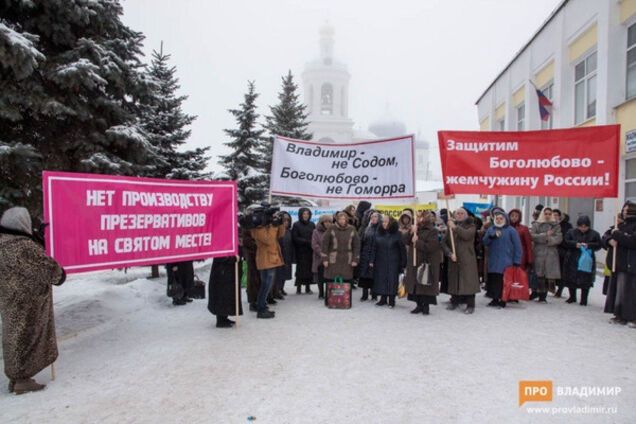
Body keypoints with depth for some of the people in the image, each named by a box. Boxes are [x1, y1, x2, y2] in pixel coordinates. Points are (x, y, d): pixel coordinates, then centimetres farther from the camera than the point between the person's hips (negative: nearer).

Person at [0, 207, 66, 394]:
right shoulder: (25, 246, -24)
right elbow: (48, 266, -15)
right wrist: (60, 274, 5)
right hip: (26, 302, -8)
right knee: (26, 336, 4)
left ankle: (15, 377, 29)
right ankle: (22, 379, 14)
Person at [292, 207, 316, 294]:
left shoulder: (312, 225, 12)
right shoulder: (296, 225, 0)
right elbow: (295, 238, -6)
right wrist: (306, 241, -13)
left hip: (310, 251, 3)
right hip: (300, 251, -3)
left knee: (310, 268, 2)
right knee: (300, 269, -4)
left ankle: (308, 287, 12)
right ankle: (298, 288, 5)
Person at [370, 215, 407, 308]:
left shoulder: (397, 234, -3)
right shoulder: (379, 233, 7)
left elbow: (402, 249, -4)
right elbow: (374, 248, 8)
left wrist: (403, 263, -8)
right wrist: (372, 260, 2)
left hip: (393, 262, -3)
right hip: (380, 262, 3)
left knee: (392, 280, -1)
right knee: (381, 279, 6)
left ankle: (391, 300, 10)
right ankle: (383, 299, 18)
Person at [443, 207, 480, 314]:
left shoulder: (471, 226, 3)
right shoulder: (450, 226, 11)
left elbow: (467, 235, -20)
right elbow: (444, 243, 5)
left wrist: (455, 227, -21)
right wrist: (450, 253, -10)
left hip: (467, 259, -3)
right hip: (453, 259, 3)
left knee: (468, 281, -6)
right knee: (454, 280, 9)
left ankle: (470, 305, 1)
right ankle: (455, 302, 24)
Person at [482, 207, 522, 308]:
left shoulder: (511, 230, -1)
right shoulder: (490, 229, 11)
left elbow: (517, 247, -3)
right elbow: (485, 242, 2)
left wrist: (517, 261, -7)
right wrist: (491, 236, -18)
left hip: (506, 262, -4)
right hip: (493, 261, 4)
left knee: (504, 281, -4)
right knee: (492, 280, 3)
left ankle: (503, 300, 8)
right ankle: (495, 299, 16)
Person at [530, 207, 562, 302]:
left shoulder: (556, 226, 13)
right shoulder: (536, 224, 9)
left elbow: (559, 238, 0)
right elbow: (532, 236, -5)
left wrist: (549, 239, -11)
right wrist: (545, 235, -11)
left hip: (551, 253, 1)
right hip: (538, 252, -1)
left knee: (548, 275, -1)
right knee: (538, 274, -6)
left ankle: (543, 296, 6)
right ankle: (535, 292, 7)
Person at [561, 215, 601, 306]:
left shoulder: (594, 234, 3)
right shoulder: (571, 232, 3)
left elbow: (598, 245, -4)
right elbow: (565, 242, -5)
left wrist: (588, 245, -20)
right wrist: (575, 244, -20)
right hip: (572, 261, 1)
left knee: (586, 281, 1)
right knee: (571, 279, 7)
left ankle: (584, 299, 13)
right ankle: (572, 297, 25)